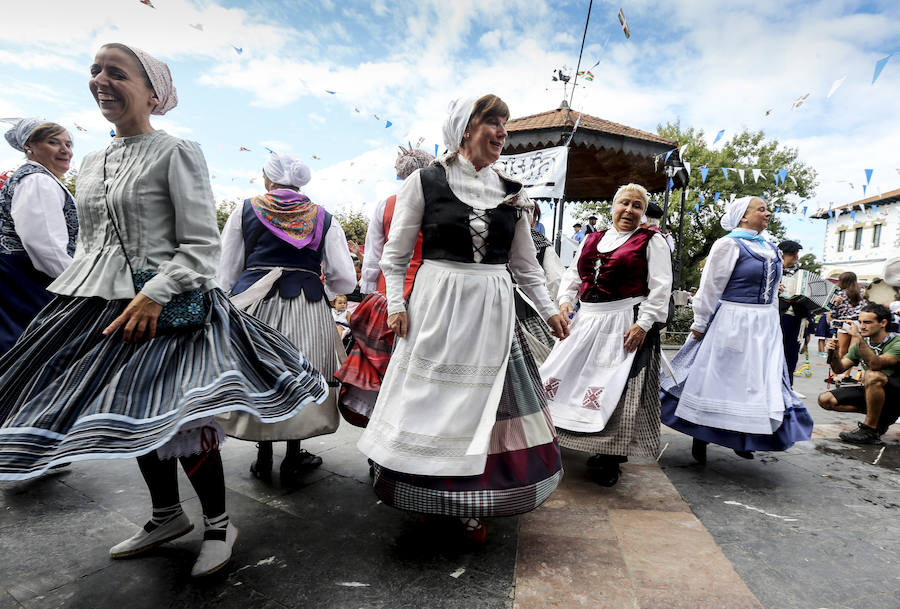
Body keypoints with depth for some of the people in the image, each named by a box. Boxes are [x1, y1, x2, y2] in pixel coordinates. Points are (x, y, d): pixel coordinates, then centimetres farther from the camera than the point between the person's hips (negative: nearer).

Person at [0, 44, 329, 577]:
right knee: (135, 418, 14)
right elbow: (87, 244, 21)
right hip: (101, 302, 8)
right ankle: (168, 516, 35)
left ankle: (219, 524, 16)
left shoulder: (177, 153, -7)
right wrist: (74, 301, 15)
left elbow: (202, 247, -13)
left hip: (169, 303, -7)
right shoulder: (92, 164, 15)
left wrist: (153, 295, -22)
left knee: (178, 417, -6)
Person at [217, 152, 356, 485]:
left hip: (251, 306, 0)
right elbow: (345, 279, 1)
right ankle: (293, 460, 21)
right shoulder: (323, 218, 6)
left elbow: (225, 272, 6)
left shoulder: (245, 210, 6)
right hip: (307, 311, 0)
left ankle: (263, 457, 25)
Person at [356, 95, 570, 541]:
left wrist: (548, 311, 11)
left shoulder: (511, 193, 10)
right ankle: (426, 494, 27)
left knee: (483, 401, 6)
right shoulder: (425, 181, -1)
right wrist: (396, 304, -7)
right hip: (436, 305, -3)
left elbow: (524, 265, 15)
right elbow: (395, 255, 2)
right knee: (430, 398, 4)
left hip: (492, 309, 3)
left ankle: (471, 506, 24)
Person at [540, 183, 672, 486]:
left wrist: (644, 324, -16)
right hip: (586, 321, 5)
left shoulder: (651, 241, 1)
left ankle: (608, 458, 12)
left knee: (615, 389, -3)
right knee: (567, 377, 9)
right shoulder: (592, 240, 17)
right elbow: (573, 274, 17)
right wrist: (565, 300, -1)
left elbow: (660, 288, -7)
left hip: (625, 325, -5)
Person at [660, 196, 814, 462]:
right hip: (732, 324, -7)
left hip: (764, 328, 8)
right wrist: (699, 325, -12)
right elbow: (710, 286, -11)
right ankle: (700, 440, 15)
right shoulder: (729, 244, -8)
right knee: (716, 381, 1)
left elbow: (772, 291, 21)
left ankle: (741, 439, 23)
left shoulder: (769, 248, 14)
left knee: (759, 384, 9)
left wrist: (772, 325, 18)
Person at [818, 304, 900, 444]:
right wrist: (833, 354, -20)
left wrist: (858, 337, -41)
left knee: (873, 375, -38)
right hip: (872, 394, 7)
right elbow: (839, 369, 0)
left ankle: (870, 431, -24)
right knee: (825, 400, -9)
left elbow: (875, 364, -37)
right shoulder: (862, 343, 3)